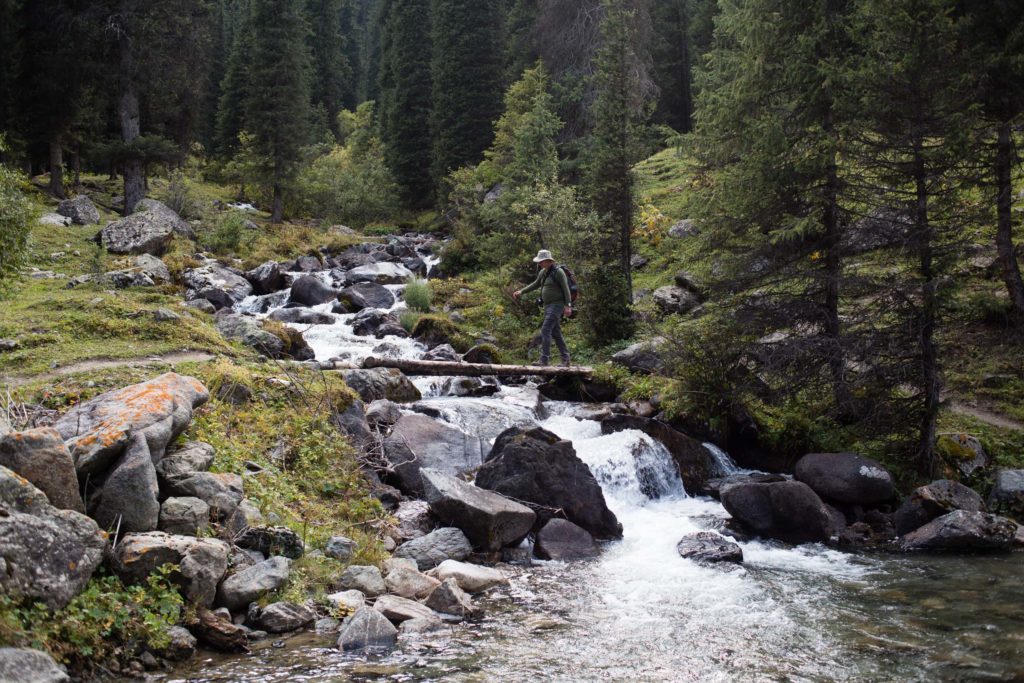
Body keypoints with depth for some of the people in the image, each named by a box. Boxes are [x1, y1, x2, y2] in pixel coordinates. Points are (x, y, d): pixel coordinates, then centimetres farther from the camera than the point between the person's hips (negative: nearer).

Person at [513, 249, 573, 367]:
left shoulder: (558, 272, -13)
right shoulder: (542, 272, 12)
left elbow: (566, 289, -16)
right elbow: (536, 284, 28)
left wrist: (568, 305, -22)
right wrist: (521, 291, 24)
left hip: (556, 305, -9)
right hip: (548, 305, 9)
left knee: (545, 331, -15)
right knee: (556, 333, 10)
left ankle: (544, 360, -17)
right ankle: (565, 360, 17)